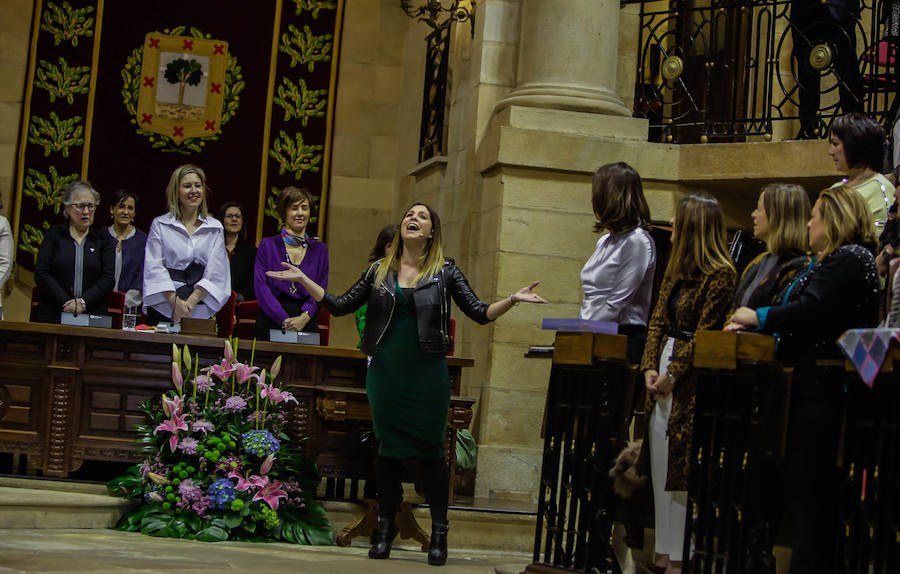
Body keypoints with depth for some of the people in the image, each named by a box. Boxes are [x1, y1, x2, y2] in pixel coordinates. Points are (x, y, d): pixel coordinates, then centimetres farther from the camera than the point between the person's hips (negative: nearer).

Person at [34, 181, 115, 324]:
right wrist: (66, 302, -11)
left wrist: (83, 302, -12)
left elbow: (108, 278, 2)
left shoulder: (103, 239, 11)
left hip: (93, 315, 0)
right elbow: (41, 274, 0)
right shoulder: (54, 235, 9)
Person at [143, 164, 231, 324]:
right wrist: (175, 302, -14)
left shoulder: (215, 228, 10)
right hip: (163, 309, -1)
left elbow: (215, 272, 2)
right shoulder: (159, 225, 8)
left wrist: (190, 302, -12)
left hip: (200, 310, 1)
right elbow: (154, 268, -1)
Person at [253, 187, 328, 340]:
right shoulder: (268, 245, 7)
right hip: (270, 324, -2)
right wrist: (284, 320, -14)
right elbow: (261, 287, -2)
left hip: (306, 326, 2)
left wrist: (304, 317, -13)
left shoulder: (320, 250, 14)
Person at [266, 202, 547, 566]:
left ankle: (439, 532, 6)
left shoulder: (445, 272, 3)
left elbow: (480, 313, 1)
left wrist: (512, 300, -15)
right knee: (388, 448, 7)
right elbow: (341, 306, 9)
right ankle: (386, 526, 18)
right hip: (385, 372, 2)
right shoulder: (379, 271, 8)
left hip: (427, 373, -2)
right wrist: (303, 280, 3)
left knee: (430, 449, -1)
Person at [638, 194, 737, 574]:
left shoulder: (720, 275, -11)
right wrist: (650, 367, 0)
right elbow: (658, 320, 13)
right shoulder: (676, 271, 15)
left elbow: (705, 334, -15)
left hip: (692, 376, -9)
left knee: (681, 463, -7)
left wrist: (673, 375, -14)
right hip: (664, 368, 9)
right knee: (660, 461, 9)